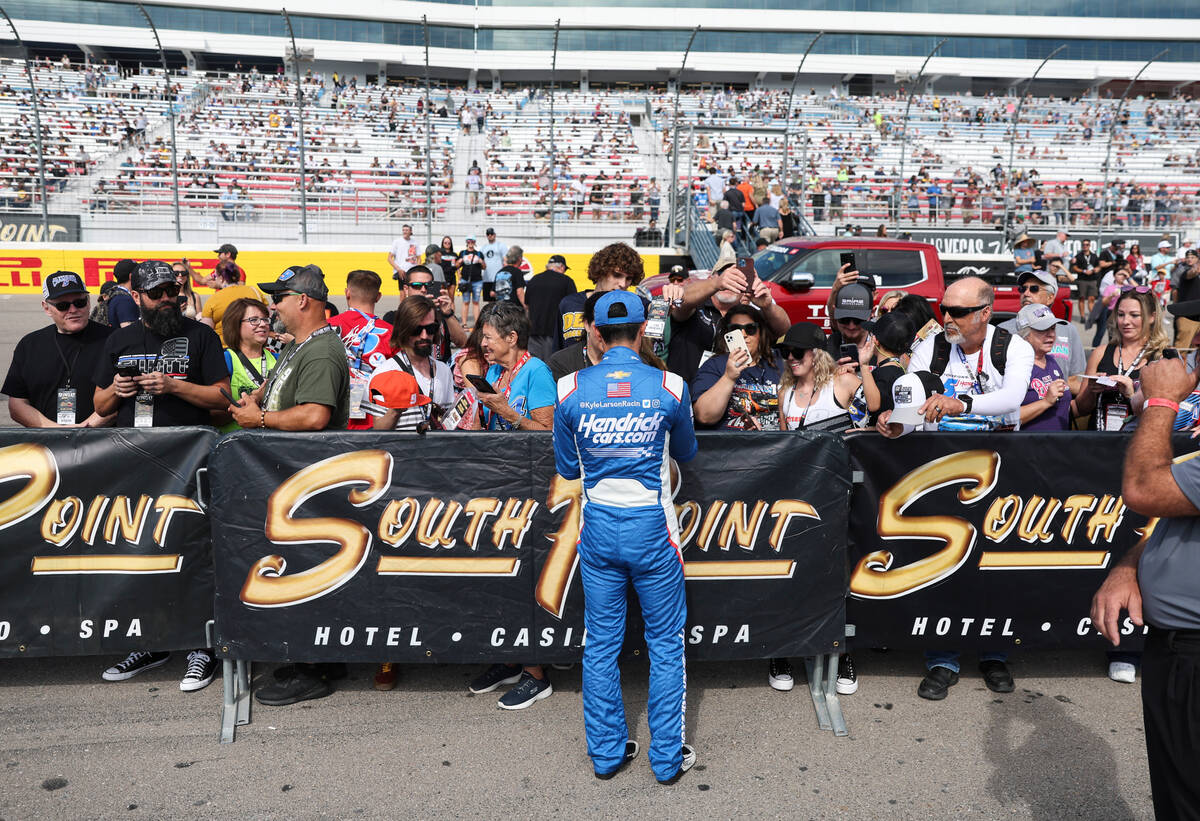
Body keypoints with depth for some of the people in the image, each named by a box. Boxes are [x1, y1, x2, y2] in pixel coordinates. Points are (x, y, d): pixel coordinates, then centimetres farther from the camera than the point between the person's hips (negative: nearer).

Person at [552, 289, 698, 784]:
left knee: (600, 645, 13)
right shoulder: (670, 388, -9)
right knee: (666, 644, 11)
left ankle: (606, 753, 25)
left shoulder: (570, 389, -7)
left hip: (599, 529, 2)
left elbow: (567, 469, 4)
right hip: (653, 528, -1)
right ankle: (667, 758, 21)